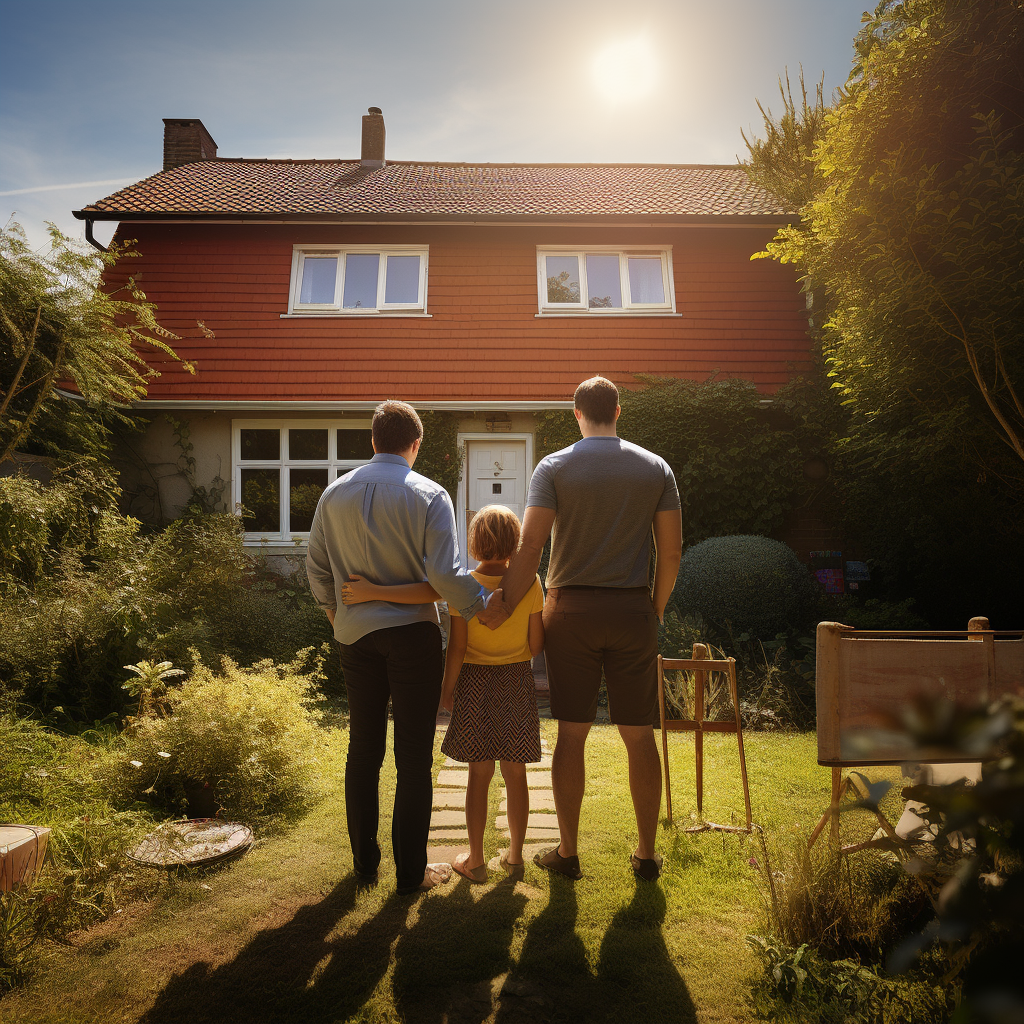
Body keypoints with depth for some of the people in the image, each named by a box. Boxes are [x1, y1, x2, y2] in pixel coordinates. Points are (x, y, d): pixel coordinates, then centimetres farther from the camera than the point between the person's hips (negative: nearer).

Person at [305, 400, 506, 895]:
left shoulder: (335, 493, 5)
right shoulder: (430, 495, -9)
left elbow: (316, 567, 11)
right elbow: (444, 572, -17)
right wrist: (481, 605, -2)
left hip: (356, 633, 4)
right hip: (413, 632, -4)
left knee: (363, 749, 16)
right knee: (414, 755, 5)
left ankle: (364, 859, 27)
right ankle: (411, 870, 13)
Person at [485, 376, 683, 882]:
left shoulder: (554, 467, -4)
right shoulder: (656, 468, 4)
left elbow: (529, 547, -13)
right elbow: (672, 550, 2)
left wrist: (501, 611, -8)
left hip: (571, 611, -1)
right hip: (633, 612, 2)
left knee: (571, 733, 7)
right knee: (639, 736, 10)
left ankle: (567, 851, 19)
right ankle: (647, 853, 22)